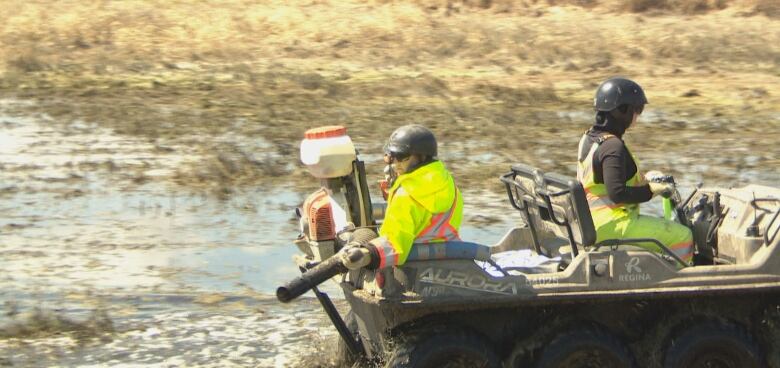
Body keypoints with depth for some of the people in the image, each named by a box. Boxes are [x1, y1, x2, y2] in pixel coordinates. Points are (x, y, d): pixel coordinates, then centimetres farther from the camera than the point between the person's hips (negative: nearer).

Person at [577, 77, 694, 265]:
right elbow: (617, 193, -27)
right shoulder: (612, 147, -20)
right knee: (682, 236, -11)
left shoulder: (589, 138, 10)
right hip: (612, 225, -10)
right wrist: (651, 189, -17)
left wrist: (643, 180, 20)